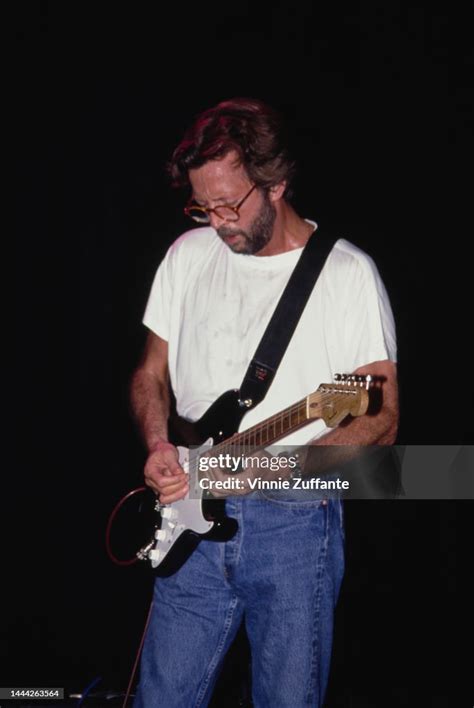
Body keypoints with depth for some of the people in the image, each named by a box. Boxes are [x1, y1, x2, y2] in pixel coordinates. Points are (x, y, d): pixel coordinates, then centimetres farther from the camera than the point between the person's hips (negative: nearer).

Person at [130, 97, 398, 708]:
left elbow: (381, 418, -8)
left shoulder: (347, 273, -7)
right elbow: (151, 375, 15)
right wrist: (158, 446, -5)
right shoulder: (188, 255, 7)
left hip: (295, 523, -3)